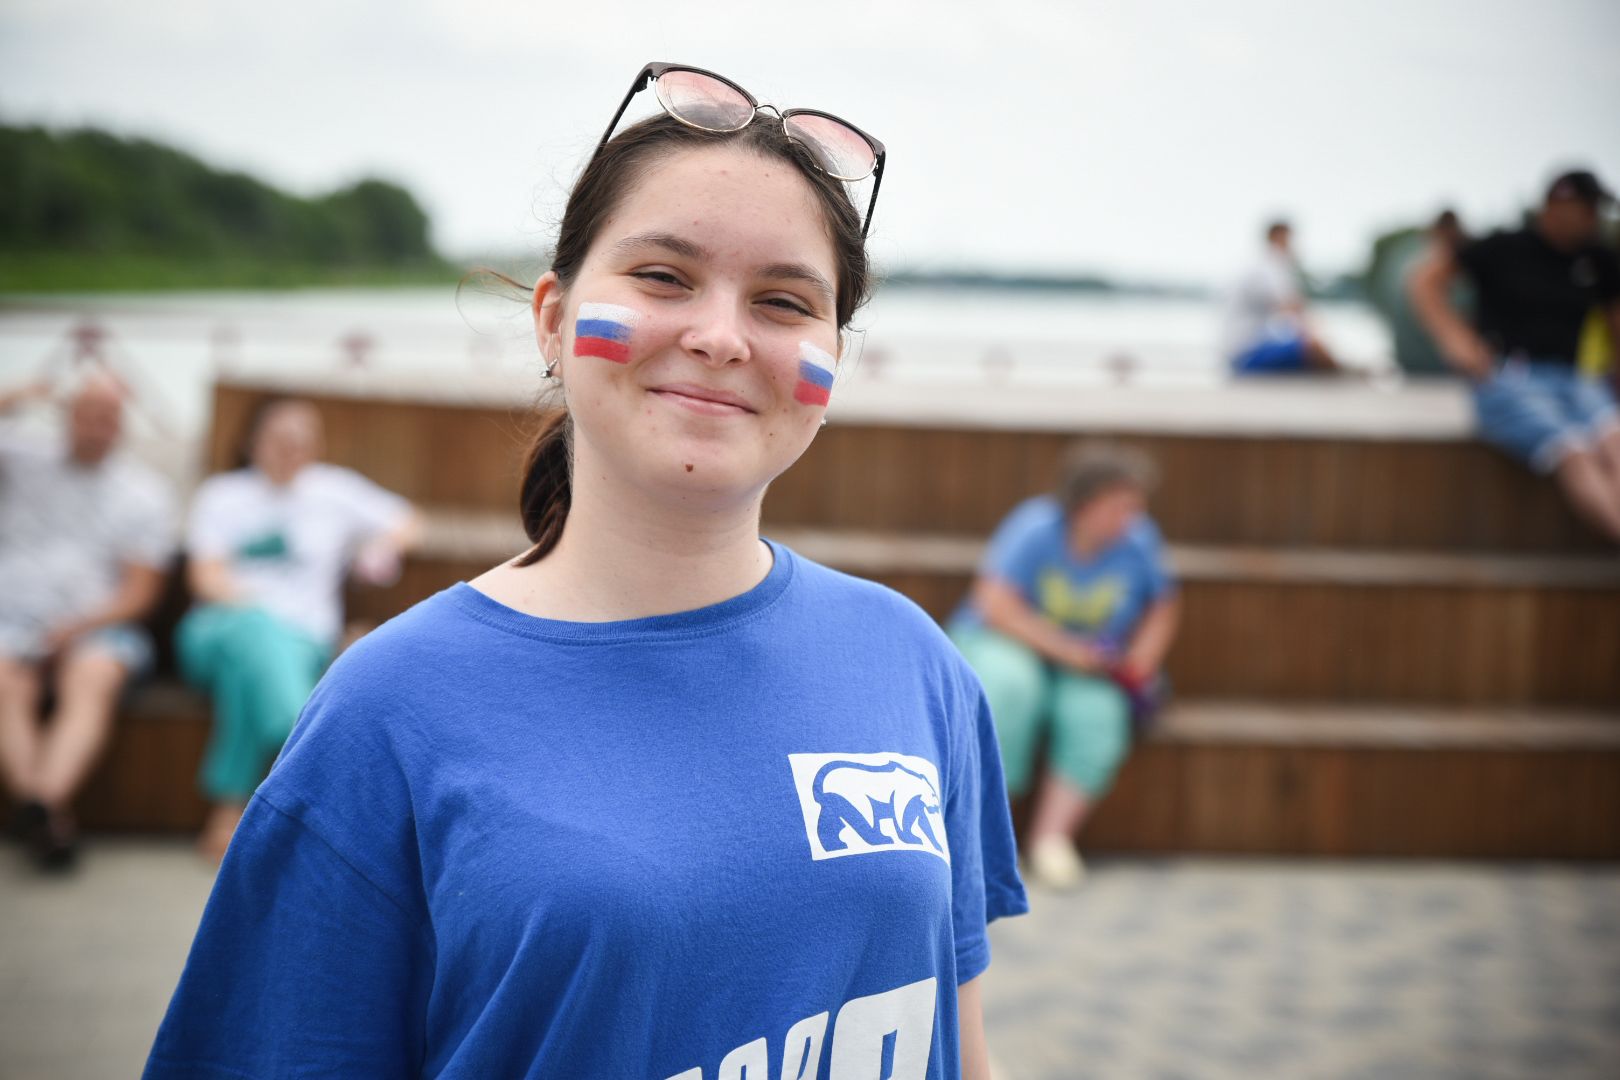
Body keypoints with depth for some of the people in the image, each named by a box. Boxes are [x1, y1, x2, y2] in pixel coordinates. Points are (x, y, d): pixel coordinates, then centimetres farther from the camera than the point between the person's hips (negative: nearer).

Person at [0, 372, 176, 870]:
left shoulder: (145, 491, 11)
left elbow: (140, 592, 5)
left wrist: (74, 628, -11)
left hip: (95, 627, -1)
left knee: (94, 678, -35)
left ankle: (43, 803, -50)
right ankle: (47, 815, -40)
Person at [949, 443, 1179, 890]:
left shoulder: (1139, 542, -7)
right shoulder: (1036, 528, -18)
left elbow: (1163, 610, 9)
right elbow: (996, 604, -22)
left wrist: (1138, 664, -7)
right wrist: (1065, 648, -25)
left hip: (1087, 668, 3)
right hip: (999, 641, -3)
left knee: (1097, 718, -29)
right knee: (1010, 685, -36)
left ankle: (1052, 833, -23)